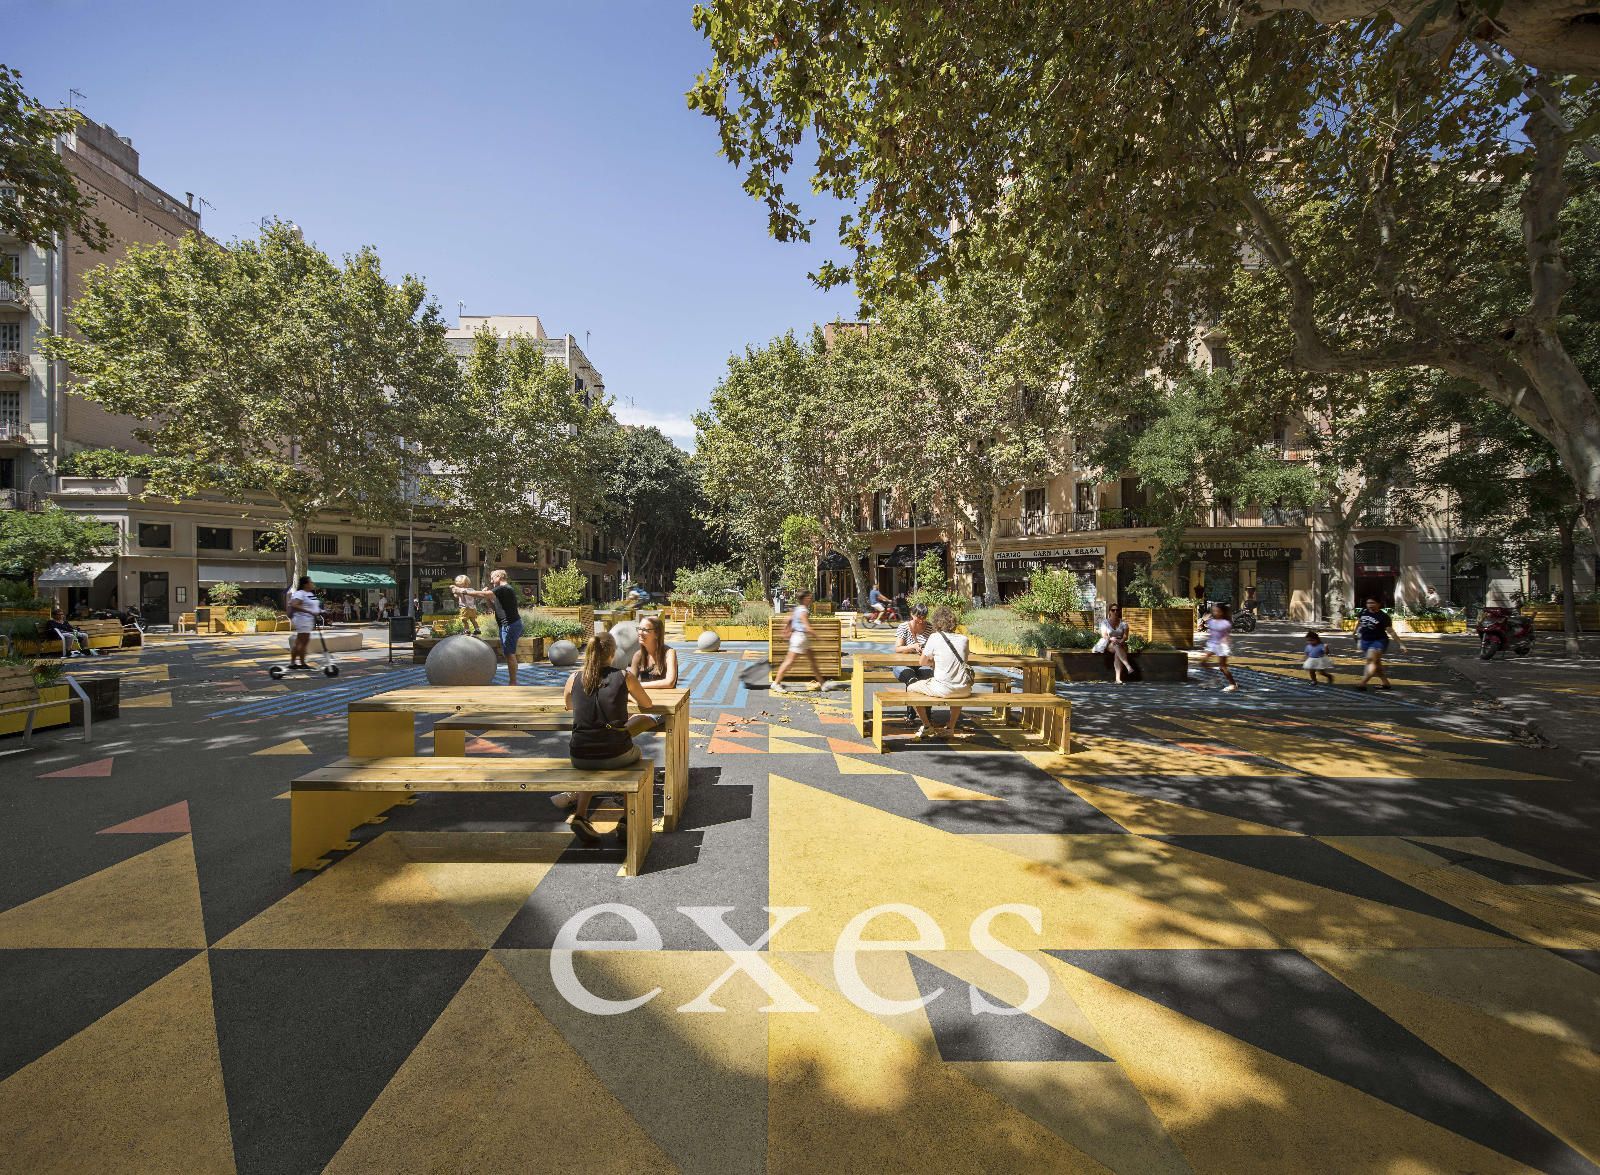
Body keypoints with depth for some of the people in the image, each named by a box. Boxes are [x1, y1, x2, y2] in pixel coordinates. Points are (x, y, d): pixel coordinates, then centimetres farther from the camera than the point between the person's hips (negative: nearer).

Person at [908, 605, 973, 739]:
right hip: (964, 690, 5)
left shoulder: (935, 637, -5)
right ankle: (951, 728, 36)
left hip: (943, 689, -5)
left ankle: (927, 726, 27)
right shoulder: (963, 639, 7)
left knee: (911, 689, 19)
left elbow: (923, 662, 2)